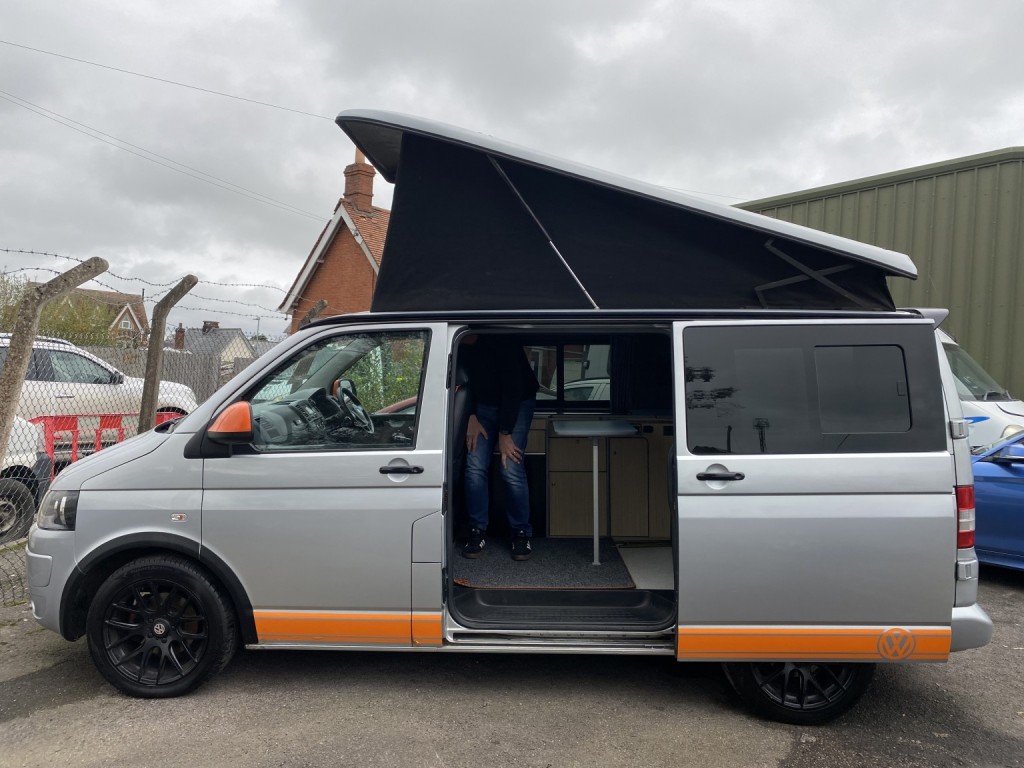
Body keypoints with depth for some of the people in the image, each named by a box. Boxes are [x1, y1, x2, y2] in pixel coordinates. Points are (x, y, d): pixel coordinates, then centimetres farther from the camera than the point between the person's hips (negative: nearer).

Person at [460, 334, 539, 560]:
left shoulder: (500, 340, -31)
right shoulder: (460, 346, -12)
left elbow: (513, 386, -27)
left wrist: (505, 433, -22)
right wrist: (472, 416, -4)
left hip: (518, 402, -5)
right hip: (484, 404, 5)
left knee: (511, 469, -15)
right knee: (475, 467, -9)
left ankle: (521, 533, 3)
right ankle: (478, 531, 6)